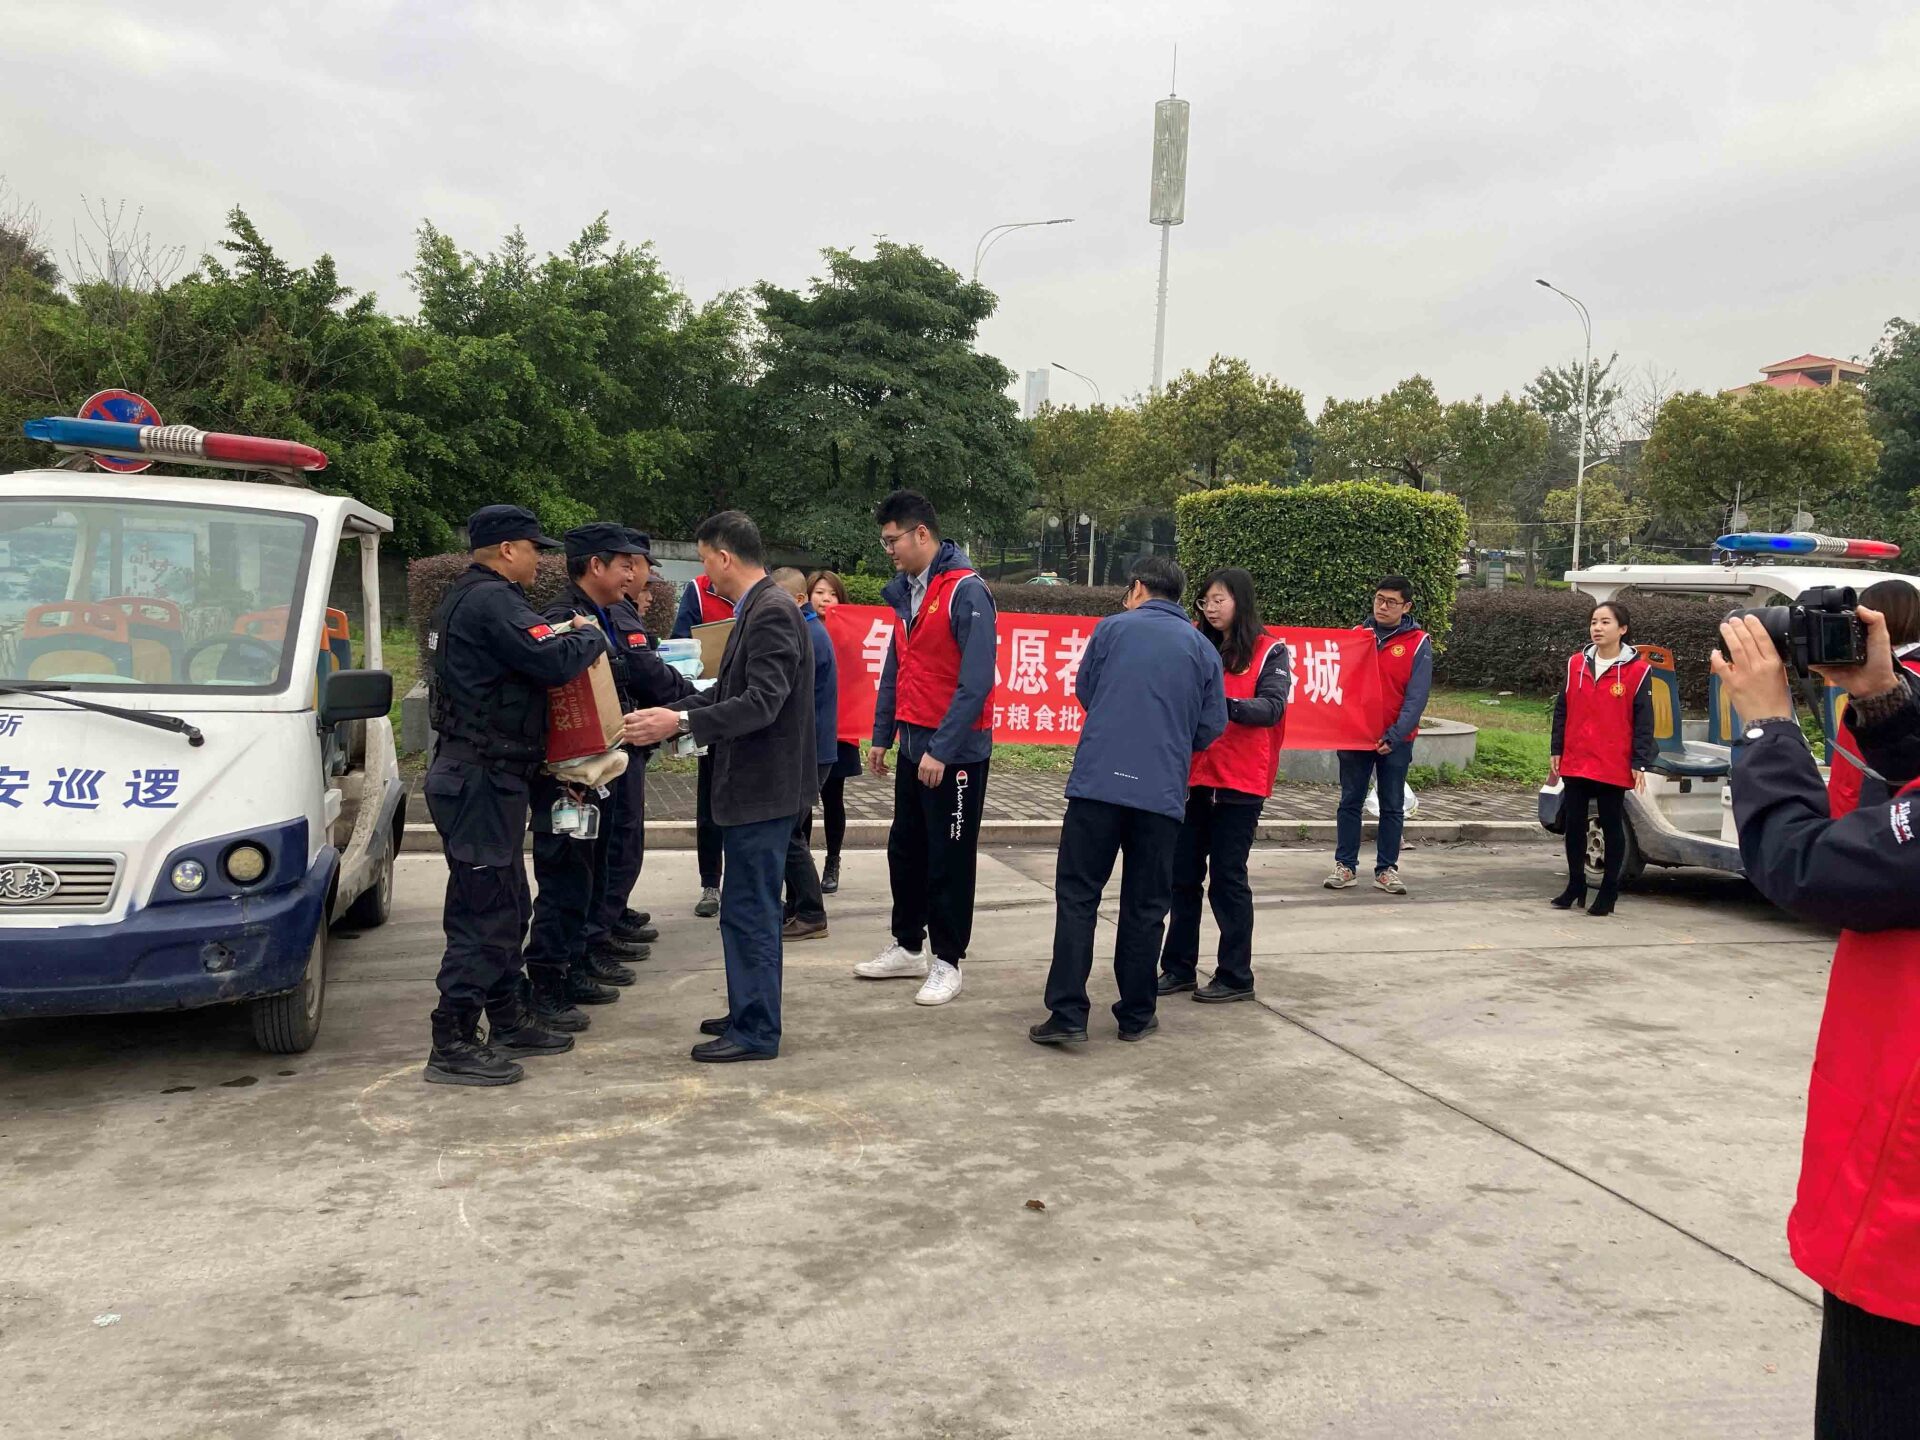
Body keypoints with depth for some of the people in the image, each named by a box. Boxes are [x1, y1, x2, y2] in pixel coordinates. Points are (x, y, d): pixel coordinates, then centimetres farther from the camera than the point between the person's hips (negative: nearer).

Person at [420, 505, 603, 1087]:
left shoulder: (466, 598, 18)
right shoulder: (492, 600, -16)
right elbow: (556, 661, -25)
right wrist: (590, 638, -6)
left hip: (477, 775, 11)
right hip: (481, 781, -11)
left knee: (508, 906, 18)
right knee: (482, 912, -7)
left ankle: (508, 1022, 28)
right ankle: (451, 1046, -2)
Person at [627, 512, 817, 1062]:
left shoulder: (772, 613, -18)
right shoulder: (756, 610, 13)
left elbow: (761, 702, -26)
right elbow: (726, 692, 19)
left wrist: (680, 723, -27)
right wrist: (666, 714, 13)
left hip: (764, 789, -10)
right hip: (751, 786, 10)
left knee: (750, 912, -3)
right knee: (747, 909, 18)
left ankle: (756, 1032, 7)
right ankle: (748, 1012, 30)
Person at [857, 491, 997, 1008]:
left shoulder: (965, 592, -17)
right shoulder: (906, 592, 9)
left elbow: (976, 680, -22)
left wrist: (942, 749, -23)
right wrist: (882, 735, 13)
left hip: (955, 754, -8)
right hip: (913, 747, 8)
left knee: (949, 861, 3)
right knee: (904, 850, 16)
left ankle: (946, 962, 15)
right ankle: (908, 947, 30)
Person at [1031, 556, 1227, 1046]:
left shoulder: (1112, 628, 4)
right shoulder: (1203, 649, 8)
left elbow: (1082, 690, 15)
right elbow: (1212, 726, 9)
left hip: (1098, 781, -2)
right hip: (1163, 793, 2)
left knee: (1077, 896, 3)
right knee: (1145, 907, 11)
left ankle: (1067, 1014, -2)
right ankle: (1136, 1015, 17)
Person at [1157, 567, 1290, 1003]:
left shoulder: (1270, 652, -1)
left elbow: (1272, 707, -14)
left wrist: (1222, 705, -29)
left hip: (1239, 783, -5)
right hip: (1194, 776, 5)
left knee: (1227, 878, 0)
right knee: (1183, 875, 7)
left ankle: (1236, 976, 10)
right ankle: (1179, 967, 17)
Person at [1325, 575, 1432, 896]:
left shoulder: (1418, 643, -3)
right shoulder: (1356, 635, 5)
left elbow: (1416, 697, -9)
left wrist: (1395, 735, -18)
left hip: (1395, 740, -2)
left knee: (1392, 807, 6)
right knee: (1350, 802, 6)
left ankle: (1387, 869, 13)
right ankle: (1346, 866, 13)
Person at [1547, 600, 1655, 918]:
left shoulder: (1637, 670, -6)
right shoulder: (1576, 663, 5)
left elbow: (1643, 721, -5)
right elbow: (1562, 710, 10)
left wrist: (1639, 763, -7)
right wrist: (1555, 751, 7)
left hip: (1614, 767, -4)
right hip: (1575, 763, 4)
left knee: (1612, 827, 8)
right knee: (1574, 826, 10)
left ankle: (1609, 892, 17)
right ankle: (1575, 886, 23)